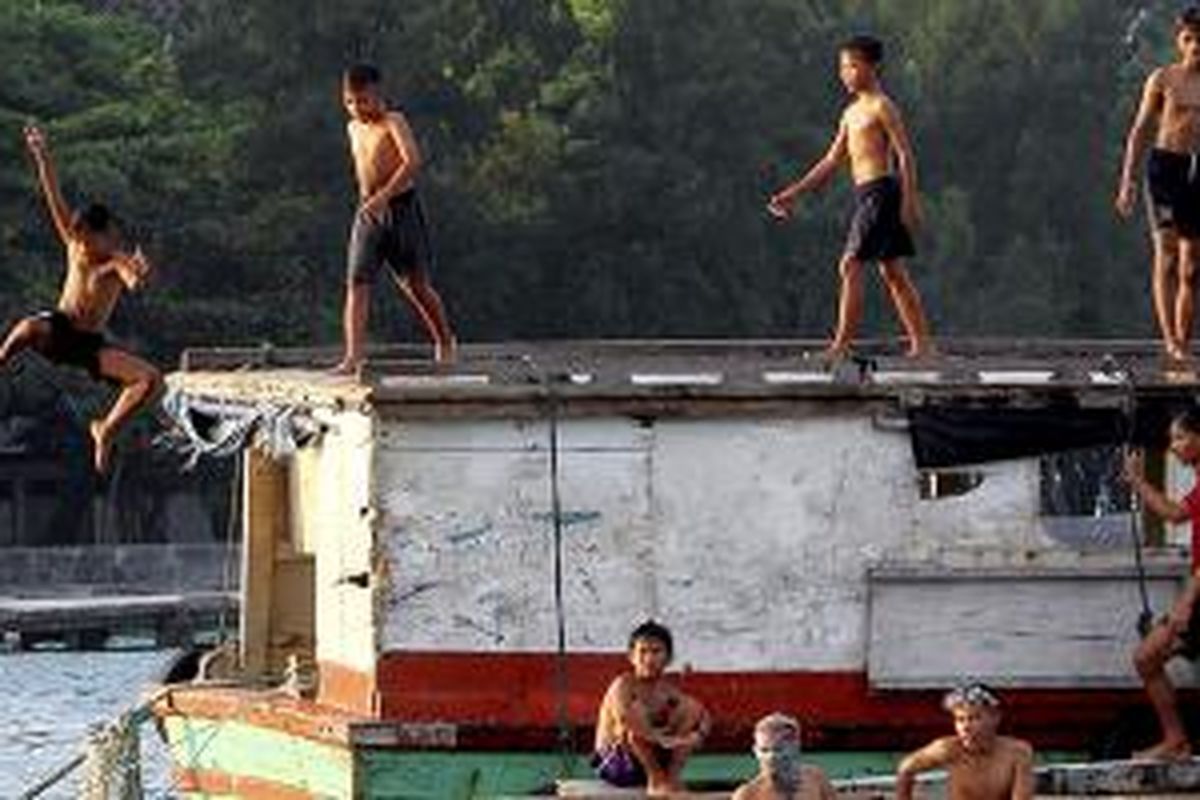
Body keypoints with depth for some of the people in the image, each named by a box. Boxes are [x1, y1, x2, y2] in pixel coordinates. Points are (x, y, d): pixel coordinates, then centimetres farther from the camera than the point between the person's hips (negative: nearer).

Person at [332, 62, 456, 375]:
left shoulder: (393, 122, -10)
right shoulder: (354, 129, 12)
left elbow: (413, 161, -23)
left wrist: (383, 196, -29)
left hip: (401, 208, -6)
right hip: (368, 213, 6)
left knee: (416, 285, 3)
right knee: (357, 283, -9)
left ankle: (445, 344, 24)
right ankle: (353, 356, -15)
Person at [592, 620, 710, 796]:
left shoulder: (667, 689, 4)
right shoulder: (623, 685, -14)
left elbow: (701, 714, -2)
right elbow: (623, 716, -34)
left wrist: (698, 734, -25)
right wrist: (659, 738, -41)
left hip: (652, 759, 5)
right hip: (615, 762, -5)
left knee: (691, 707, -6)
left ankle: (672, 776, -12)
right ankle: (656, 780, -25)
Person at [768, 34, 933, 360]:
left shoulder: (881, 107, -7)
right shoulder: (852, 113, 19)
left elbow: (905, 155, -12)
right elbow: (831, 162, 22)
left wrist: (910, 200, -20)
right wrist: (793, 194, 18)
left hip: (881, 191, -9)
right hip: (866, 195, 9)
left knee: (851, 266, -13)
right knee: (893, 272, 9)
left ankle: (842, 343, -15)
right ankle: (921, 342, 11)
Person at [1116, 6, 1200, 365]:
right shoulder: (1163, 79, 3)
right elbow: (1140, 132, 7)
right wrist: (1128, 180, 1)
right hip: (1165, 164, -3)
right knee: (1167, 251, -15)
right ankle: (1170, 338, -24)